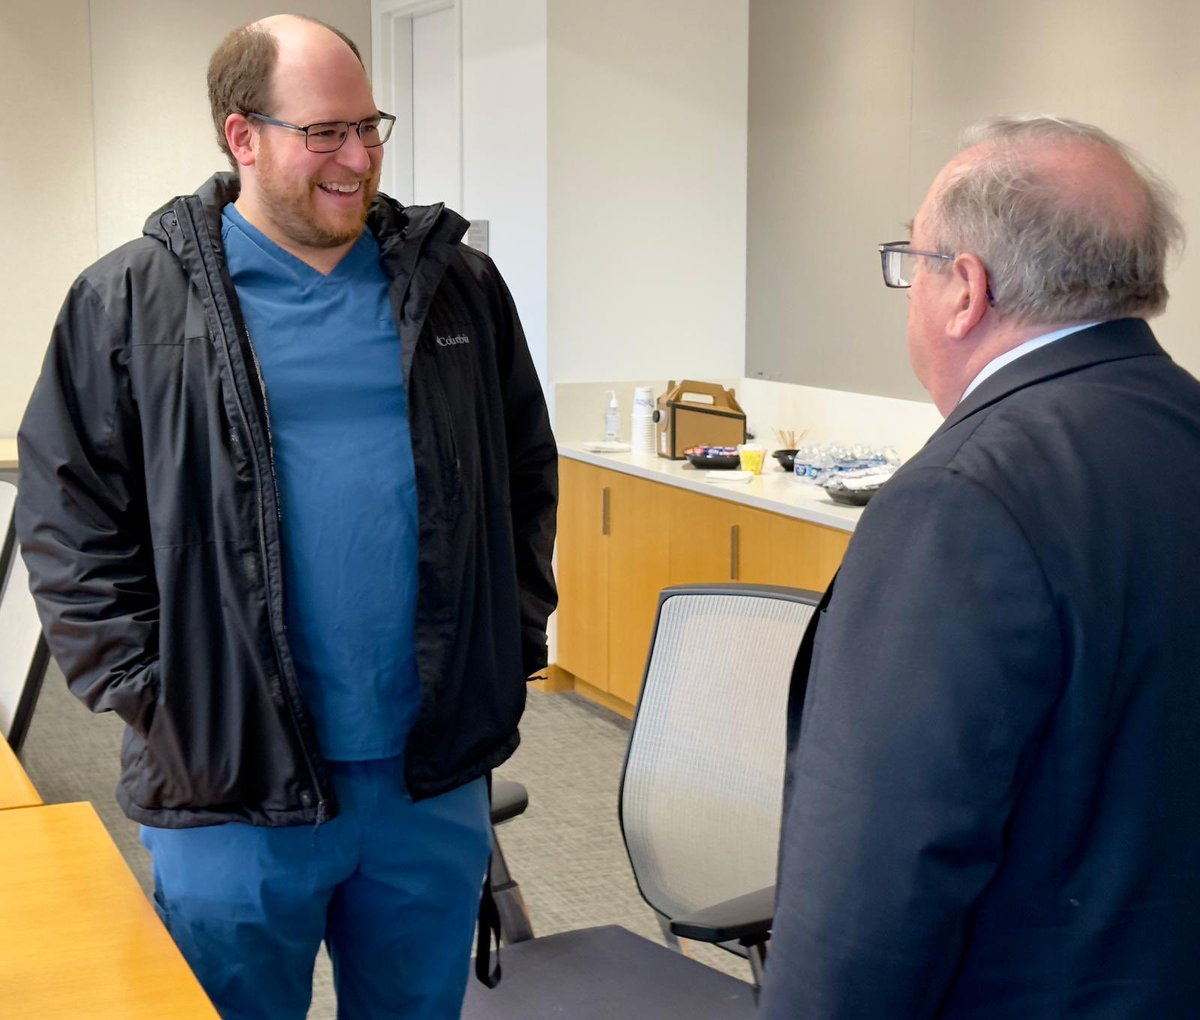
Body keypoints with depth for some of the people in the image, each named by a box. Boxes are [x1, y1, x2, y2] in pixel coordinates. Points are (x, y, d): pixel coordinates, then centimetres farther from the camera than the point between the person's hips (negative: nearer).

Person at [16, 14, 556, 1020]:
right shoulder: (131, 303, -4)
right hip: (232, 792, -3)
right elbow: (70, 521, -3)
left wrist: (513, 640, 6)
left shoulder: (458, 285, 7)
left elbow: (525, 474, 14)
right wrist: (150, 693, -9)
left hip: (436, 779, 3)